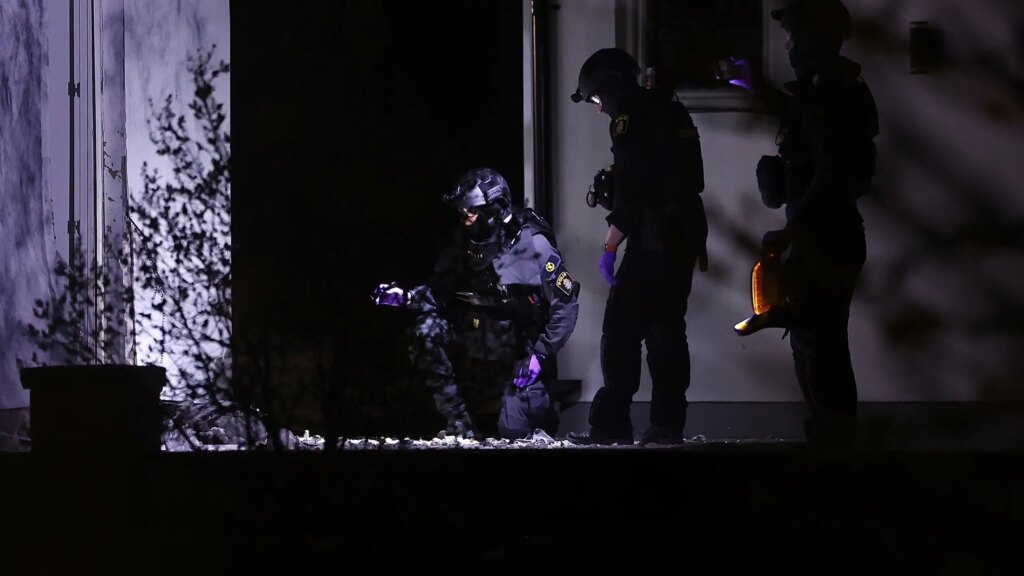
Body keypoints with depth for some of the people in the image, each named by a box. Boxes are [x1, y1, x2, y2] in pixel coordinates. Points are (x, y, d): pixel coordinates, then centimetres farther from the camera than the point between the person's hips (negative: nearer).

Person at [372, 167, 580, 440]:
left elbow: (566, 303, -17)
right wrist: (406, 297, -21)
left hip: (518, 352, -4)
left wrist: (540, 355, -20)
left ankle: (539, 403, 31)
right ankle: (459, 420, -12)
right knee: (426, 331, -24)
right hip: (477, 339, 4)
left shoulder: (533, 244, -20)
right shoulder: (465, 241, -7)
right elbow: (440, 289, -2)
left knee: (513, 431, -9)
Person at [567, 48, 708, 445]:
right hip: (684, 240, 9)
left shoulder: (630, 120, -11)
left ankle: (612, 424, -12)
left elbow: (630, 197, -16)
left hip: (651, 244, -9)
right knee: (667, 331, 10)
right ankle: (668, 424, 8)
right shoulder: (671, 112, 17)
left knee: (621, 333, -7)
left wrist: (609, 249, -12)